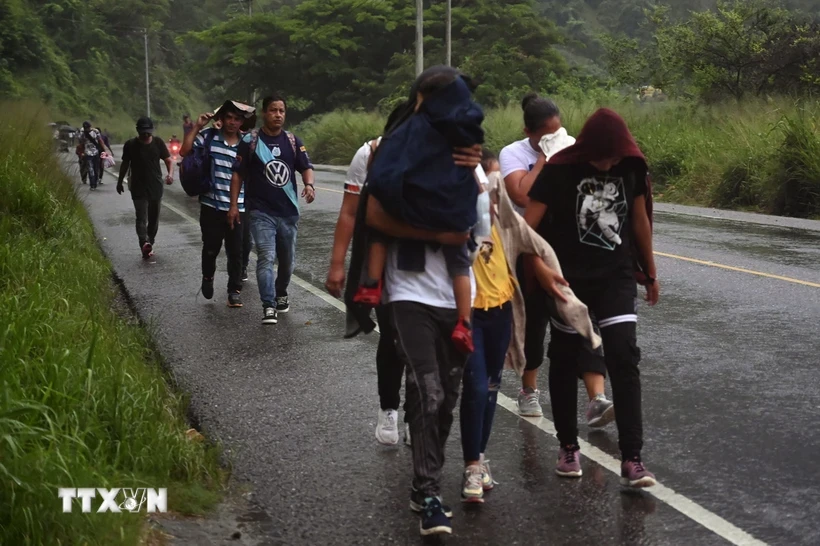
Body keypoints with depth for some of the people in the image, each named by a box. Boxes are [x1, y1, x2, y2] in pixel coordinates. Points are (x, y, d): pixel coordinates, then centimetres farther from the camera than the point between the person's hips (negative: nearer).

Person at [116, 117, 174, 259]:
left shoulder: (158, 142, -1)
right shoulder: (130, 145, -3)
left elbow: (168, 160, -2)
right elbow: (125, 164, 9)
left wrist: (170, 173, -22)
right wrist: (120, 181, 15)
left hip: (156, 187, 3)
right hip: (138, 189, -2)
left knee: (154, 218, 10)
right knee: (141, 218, -16)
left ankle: (149, 244, 24)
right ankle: (145, 244, -32)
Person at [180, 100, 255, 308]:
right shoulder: (208, 136, -2)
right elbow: (184, 151, -11)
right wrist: (196, 127, -12)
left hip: (237, 208, 1)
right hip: (211, 205, -1)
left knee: (236, 252, 4)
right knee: (211, 248, 9)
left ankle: (235, 291, 15)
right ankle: (207, 277, 37)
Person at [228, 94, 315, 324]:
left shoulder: (293, 141, 7)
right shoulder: (250, 141, -2)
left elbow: (306, 167, 3)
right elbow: (238, 174, 1)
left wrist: (309, 184, -20)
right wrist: (233, 205, -4)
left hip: (288, 211, 4)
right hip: (261, 212, -4)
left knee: (287, 260, 14)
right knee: (266, 257, -15)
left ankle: (281, 294, 38)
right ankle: (269, 306, -14)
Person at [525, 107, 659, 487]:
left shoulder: (632, 167, -3)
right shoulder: (559, 170, -15)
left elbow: (640, 221, 9)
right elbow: (529, 226, -16)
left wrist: (650, 273, 16)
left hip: (617, 277, 2)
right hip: (569, 280, -2)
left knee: (624, 359, -9)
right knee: (565, 361, 8)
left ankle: (631, 458, -8)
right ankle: (568, 447, 25)